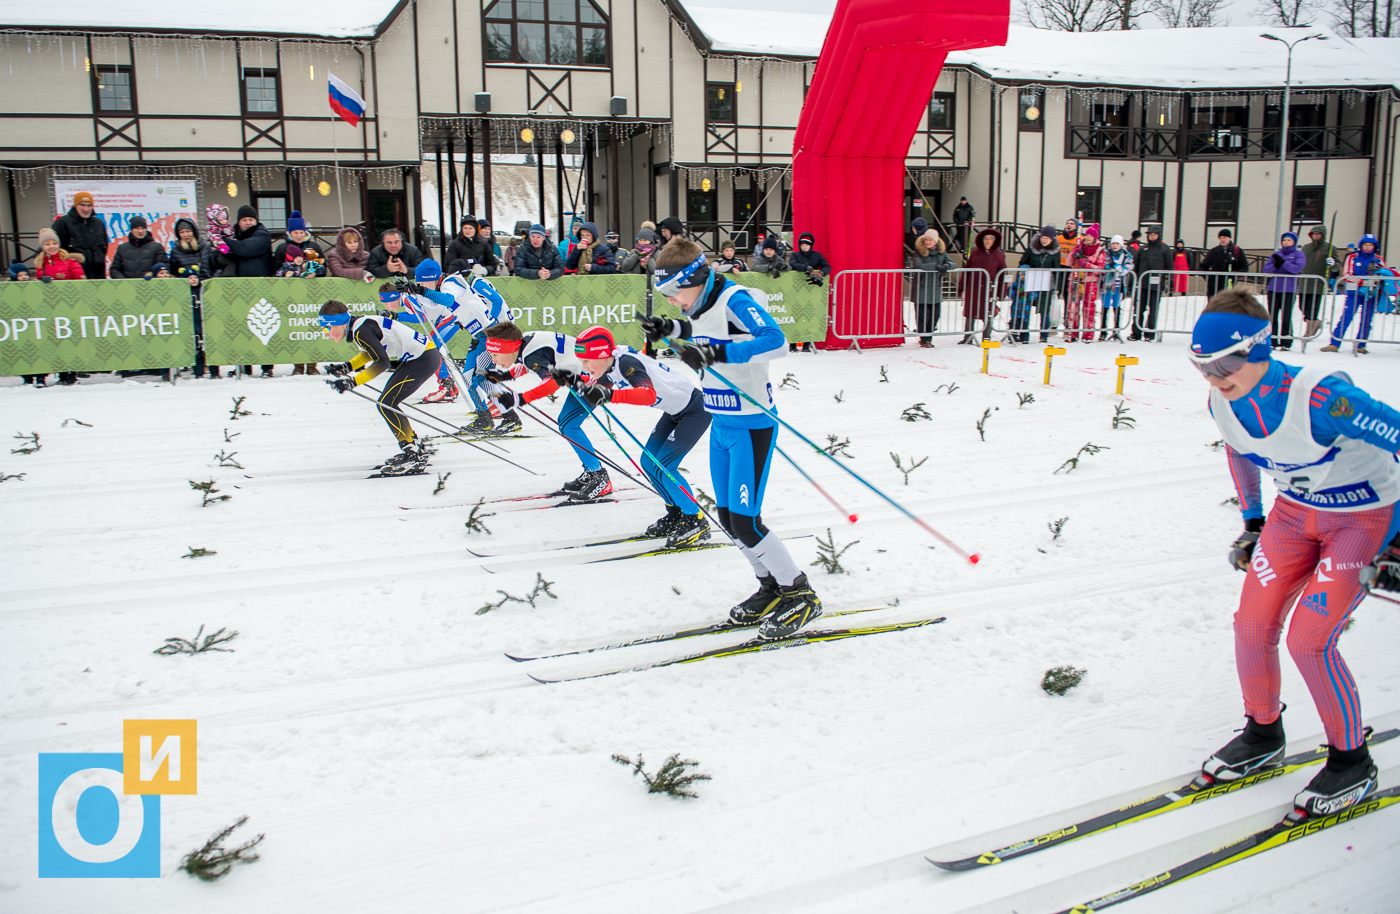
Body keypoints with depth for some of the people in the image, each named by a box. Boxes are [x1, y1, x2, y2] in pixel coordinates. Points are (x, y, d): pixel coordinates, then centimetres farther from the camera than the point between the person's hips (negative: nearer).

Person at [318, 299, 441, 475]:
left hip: (424, 359, -10)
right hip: (421, 355, 10)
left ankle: (413, 456, -7)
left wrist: (352, 381, -26)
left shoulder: (361, 331, -18)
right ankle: (416, 449, 23)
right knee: (388, 402, 16)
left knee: (386, 405, -10)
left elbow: (382, 362, -25)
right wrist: (347, 367, 20)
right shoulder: (360, 324, 11)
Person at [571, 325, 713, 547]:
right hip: (675, 410, 10)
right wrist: (575, 383, -7)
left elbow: (649, 394, -45)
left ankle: (697, 522, -1)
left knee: (662, 467, -13)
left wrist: (610, 394, -54)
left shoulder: (626, 362, -30)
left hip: (697, 408, -10)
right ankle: (676, 514, 23)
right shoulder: (609, 367, -3)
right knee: (649, 462, 8)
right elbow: (596, 389, 12)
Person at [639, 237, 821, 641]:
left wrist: (716, 354, -40)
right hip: (720, 425, 9)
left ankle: (800, 595, 7)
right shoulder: (698, 306, 4)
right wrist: (670, 328, 13)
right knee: (727, 517, 12)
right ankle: (773, 588, 28)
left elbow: (775, 340, -36)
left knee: (745, 522, -9)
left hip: (751, 426, -9)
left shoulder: (734, 300, -20)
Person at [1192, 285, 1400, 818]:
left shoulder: (1321, 399, -35)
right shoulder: (1223, 404, -12)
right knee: (1252, 625, 1)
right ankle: (1263, 737, 26)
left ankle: (1353, 763, 11)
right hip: (1294, 511, 6)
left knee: (1309, 639, -12)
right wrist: (1252, 522, 16)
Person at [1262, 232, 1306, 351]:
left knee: (1286, 318, -7)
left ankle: (1286, 343, -2)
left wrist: (1283, 262, -19)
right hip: (1273, 289, 4)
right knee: (1272, 316, 3)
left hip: (1288, 290, -4)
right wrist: (1275, 265, -13)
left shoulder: (1299, 254, 4)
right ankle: (1272, 341, 9)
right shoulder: (1276, 254, 14)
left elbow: (1297, 268, -12)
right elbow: (1266, 269, 6)